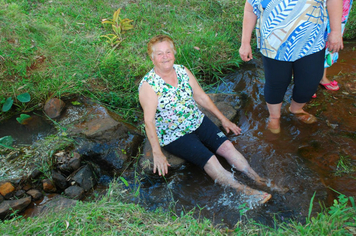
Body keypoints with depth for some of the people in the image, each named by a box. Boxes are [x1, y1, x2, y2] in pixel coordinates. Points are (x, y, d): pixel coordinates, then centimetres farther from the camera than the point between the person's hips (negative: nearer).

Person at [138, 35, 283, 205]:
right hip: (173, 135, -5)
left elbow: (202, 97, 10)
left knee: (226, 146, -12)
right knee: (209, 160, -20)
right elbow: (149, 121, -18)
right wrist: (157, 153, -21)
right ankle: (246, 192, -18)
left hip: (198, 122, 5)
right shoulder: (148, 85, -17)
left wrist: (223, 119, 11)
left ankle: (260, 181, -9)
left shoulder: (183, 71, 1)